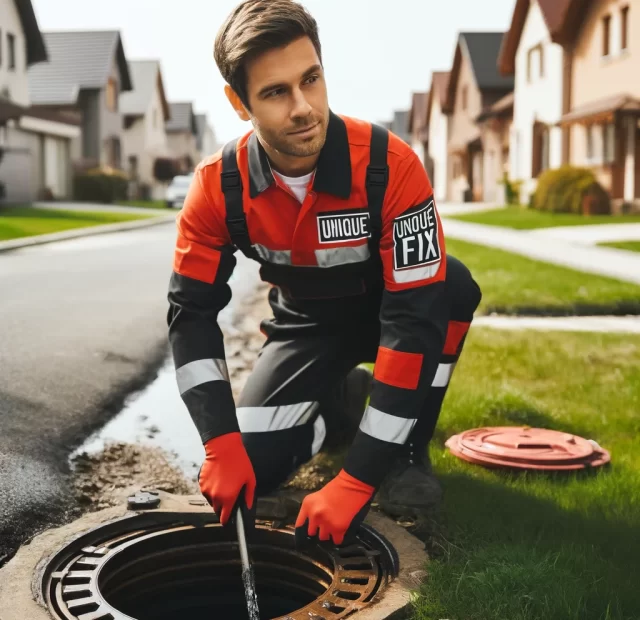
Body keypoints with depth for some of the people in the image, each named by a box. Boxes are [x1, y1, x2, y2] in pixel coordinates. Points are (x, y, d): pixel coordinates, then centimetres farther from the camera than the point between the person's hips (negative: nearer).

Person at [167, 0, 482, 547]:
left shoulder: (389, 166, -33)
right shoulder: (219, 186, -23)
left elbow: (414, 317, -37)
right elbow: (192, 312, -15)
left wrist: (357, 482, -39)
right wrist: (221, 446, -28)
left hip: (387, 310, -2)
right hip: (306, 322, 2)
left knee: (451, 286, -36)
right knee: (254, 466, -16)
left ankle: (408, 450, -12)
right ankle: (342, 395, 16)